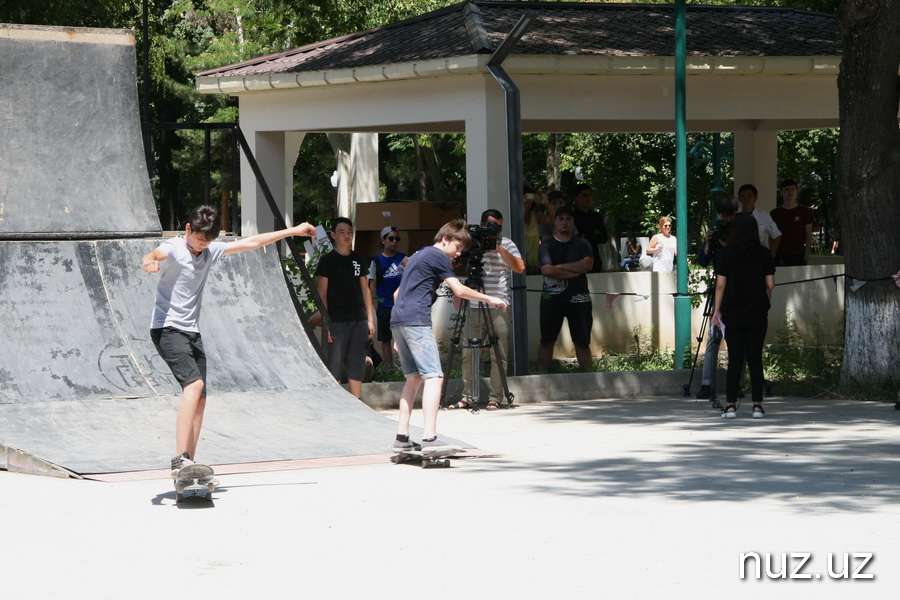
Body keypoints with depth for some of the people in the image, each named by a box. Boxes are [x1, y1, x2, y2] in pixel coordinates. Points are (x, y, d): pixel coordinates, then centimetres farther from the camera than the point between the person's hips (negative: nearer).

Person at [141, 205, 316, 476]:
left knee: (199, 399, 3)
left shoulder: (211, 251, 12)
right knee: (194, 384, -25)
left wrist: (293, 231, 28)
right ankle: (179, 460, -32)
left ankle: (188, 465, 5)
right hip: (167, 329, -8)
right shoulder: (173, 249, -10)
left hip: (192, 332, 8)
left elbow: (250, 243, 22)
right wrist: (149, 261, -60)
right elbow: (154, 255, -34)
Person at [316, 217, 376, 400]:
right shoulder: (327, 260, -1)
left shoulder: (358, 259, 13)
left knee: (357, 365, 6)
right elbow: (322, 293, -3)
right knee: (334, 366, -6)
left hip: (358, 320, 4)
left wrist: (370, 319, 11)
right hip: (336, 321, -4)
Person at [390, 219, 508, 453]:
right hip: (416, 320, -10)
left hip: (398, 319, 10)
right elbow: (459, 290, -6)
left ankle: (402, 437, 10)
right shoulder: (438, 256, -1)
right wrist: (489, 299, 6)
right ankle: (430, 437, -23)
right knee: (434, 377, -13)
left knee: (414, 377, 14)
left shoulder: (418, 256, 27)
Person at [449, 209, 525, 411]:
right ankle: (467, 397, 9)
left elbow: (519, 267, -7)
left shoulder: (506, 244, 6)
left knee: (498, 355, -4)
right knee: (468, 354, 2)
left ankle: (495, 398, 1)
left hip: (498, 308, -2)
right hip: (474, 308, 2)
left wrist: (499, 249, -12)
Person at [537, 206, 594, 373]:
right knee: (547, 340, 3)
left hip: (578, 298, 1)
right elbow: (546, 270, -12)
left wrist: (560, 267, -8)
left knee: (582, 341, 2)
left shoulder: (582, 244, 10)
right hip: (552, 297, -1)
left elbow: (587, 264, -7)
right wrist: (573, 272, -10)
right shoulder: (547, 246, 3)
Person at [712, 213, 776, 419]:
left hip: (733, 311, -1)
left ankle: (731, 405, -1)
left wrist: (717, 311, 4)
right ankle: (757, 405, 1)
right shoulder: (764, 255, 0)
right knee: (755, 359, 4)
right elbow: (770, 285, 0)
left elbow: (720, 285, -4)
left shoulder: (725, 254, -4)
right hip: (757, 312, 1)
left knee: (734, 359, 2)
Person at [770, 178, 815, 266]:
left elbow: (809, 235, 5)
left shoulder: (805, 212, 7)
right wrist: (772, 255, 1)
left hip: (798, 256, -1)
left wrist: (806, 255, -4)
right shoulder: (775, 213, 11)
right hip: (780, 257, 1)